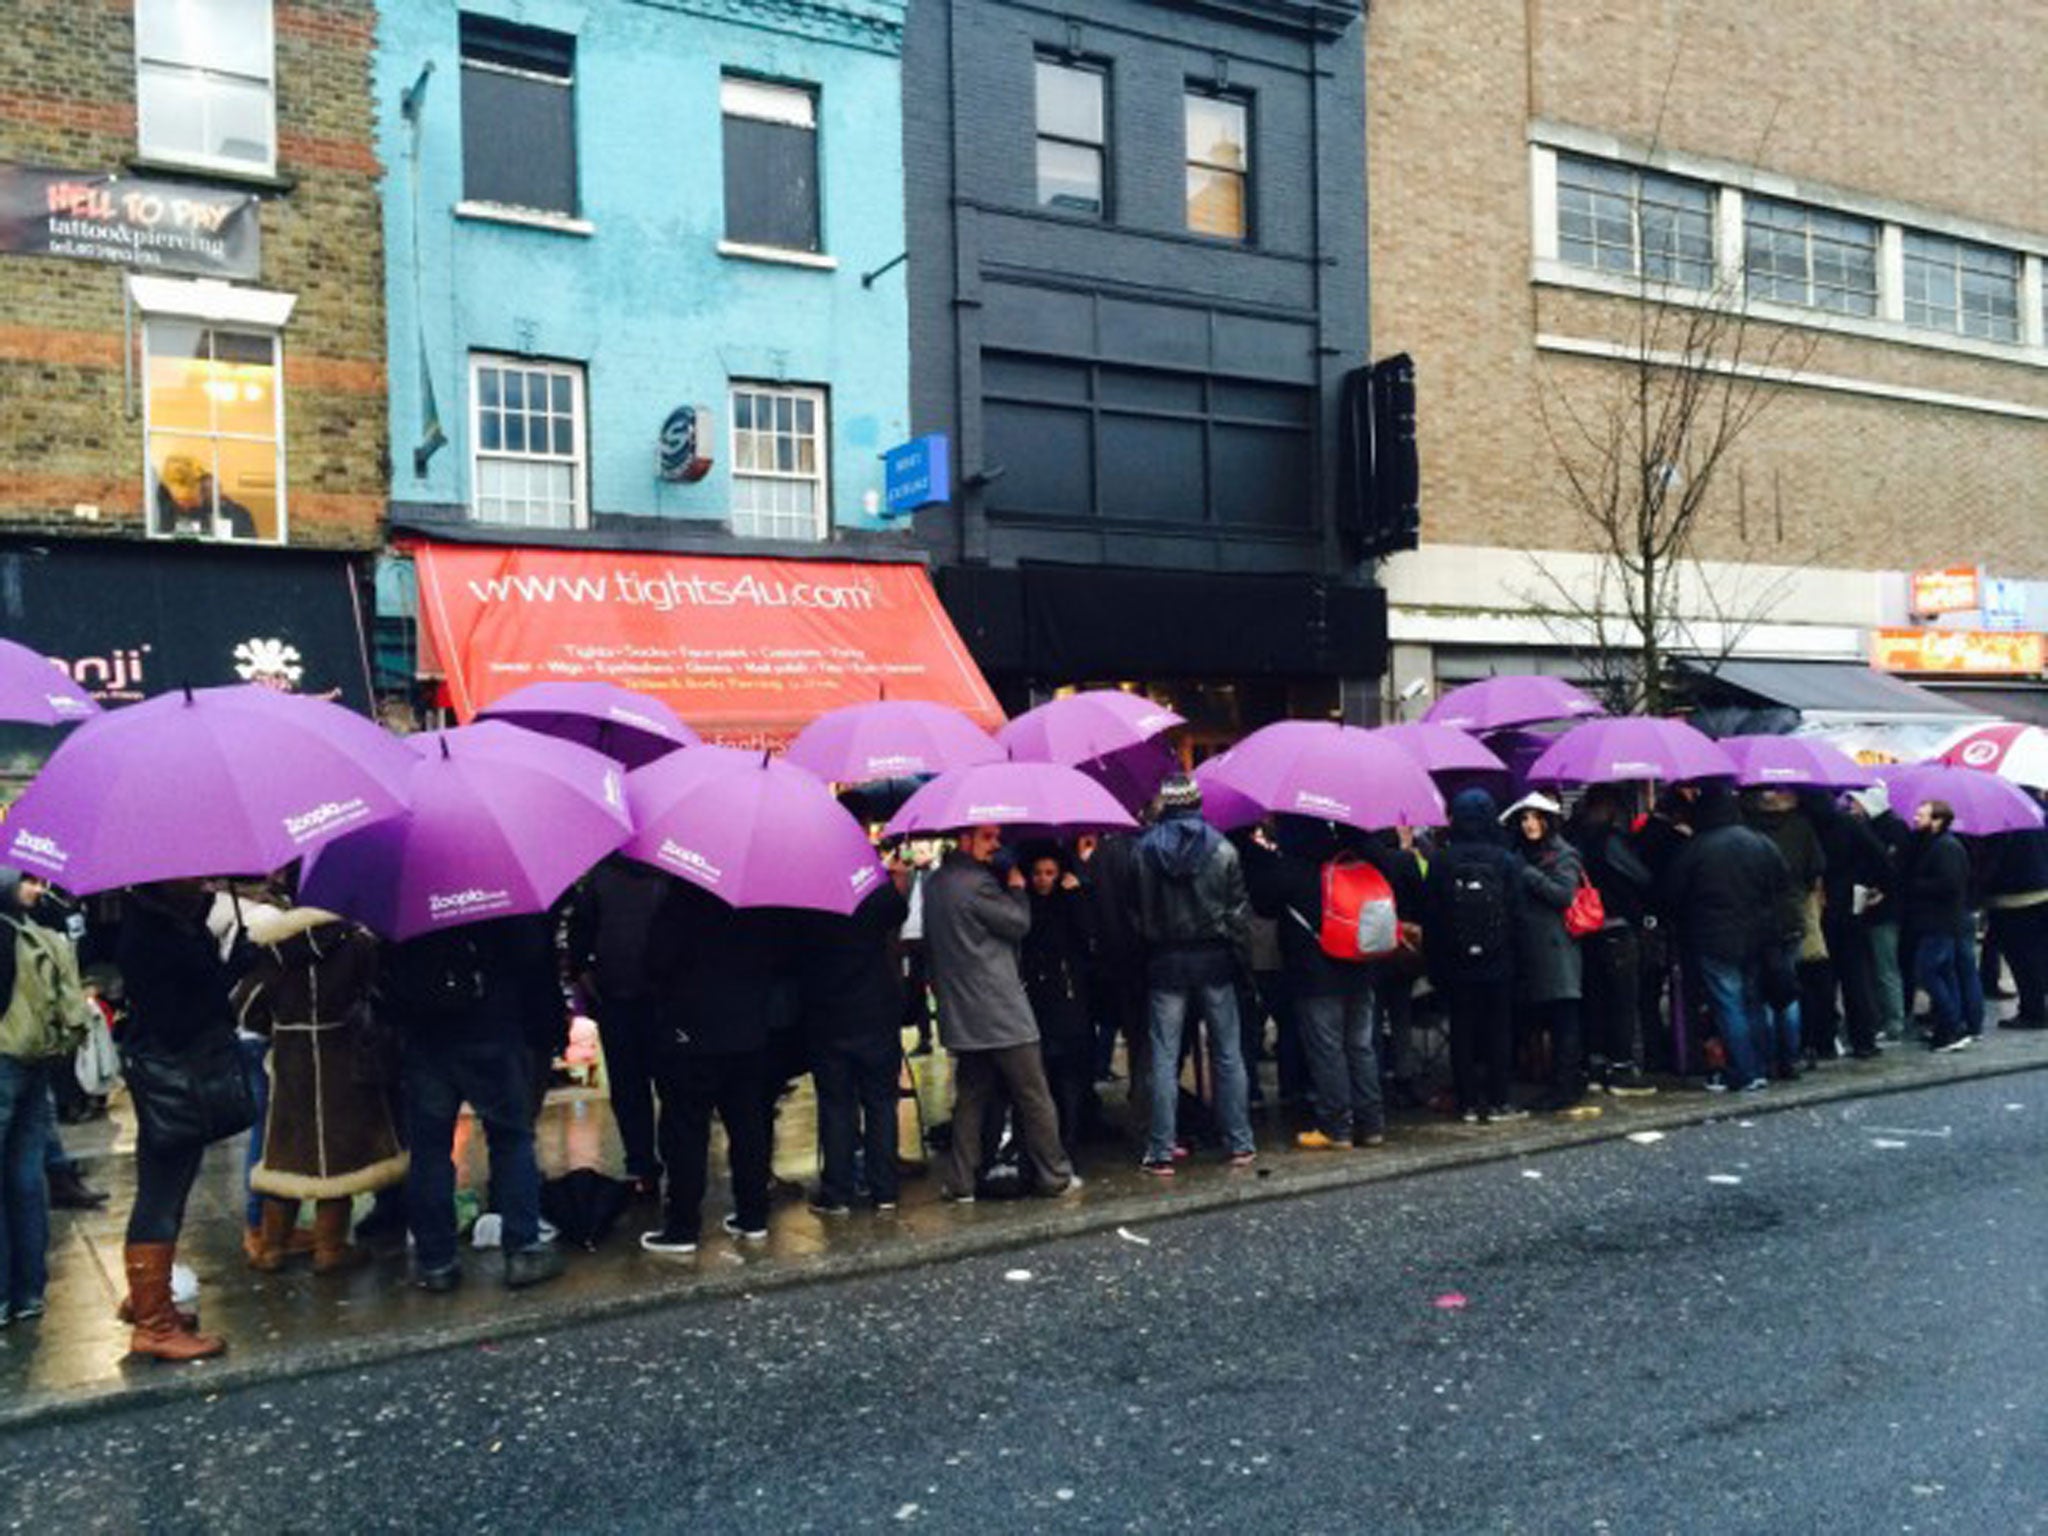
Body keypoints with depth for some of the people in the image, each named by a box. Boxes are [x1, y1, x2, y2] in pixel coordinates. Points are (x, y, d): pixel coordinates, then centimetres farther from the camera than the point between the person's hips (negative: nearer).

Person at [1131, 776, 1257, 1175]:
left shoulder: (1144, 850, -4)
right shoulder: (1222, 849, -3)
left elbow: (1139, 912, -2)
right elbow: (1239, 910, -1)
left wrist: (1149, 943, 9)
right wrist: (1243, 957, 7)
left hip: (1165, 962, 0)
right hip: (1214, 959, 0)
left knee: (1164, 1058, 3)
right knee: (1228, 1054, 9)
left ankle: (1161, 1152, 3)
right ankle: (1239, 1145, 14)